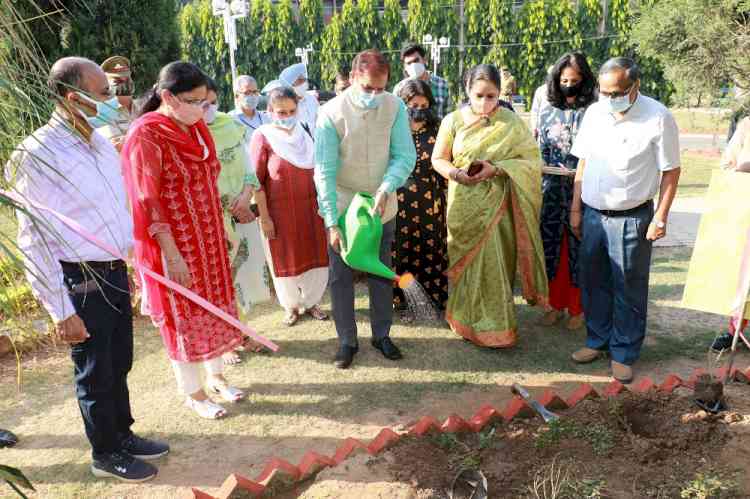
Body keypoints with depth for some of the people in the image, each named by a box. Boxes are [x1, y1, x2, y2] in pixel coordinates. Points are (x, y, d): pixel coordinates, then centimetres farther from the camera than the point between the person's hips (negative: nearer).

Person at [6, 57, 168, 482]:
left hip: (115, 272, 7)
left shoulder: (101, 141, 5)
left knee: (120, 364, 20)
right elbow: (33, 242, -17)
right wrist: (62, 311, -16)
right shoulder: (37, 155, -18)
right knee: (96, 373, 11)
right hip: (80, 282, -6)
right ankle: (106, 454, 31)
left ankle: (124, 434, 40)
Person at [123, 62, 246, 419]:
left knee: (214, 306, 16)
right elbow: (147, 203, -18)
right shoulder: (145, 136, -18)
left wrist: (221, 231, 15)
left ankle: (215, 376, 35)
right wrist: (172, 255, -19)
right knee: (183, 315, 7)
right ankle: (192, 393, 25)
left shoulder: (197, 127, 4)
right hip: (173, 244, -7)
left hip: (208, 238, 7)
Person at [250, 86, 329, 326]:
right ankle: (291, 306, 31)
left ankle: (310, 302, 31)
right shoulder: (263, 137, -10)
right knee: (286, 260, 10)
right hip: (280, 211, -3)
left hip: (309, 208, 4)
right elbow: (257, 181, -10)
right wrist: (264, 217, -12)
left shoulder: (304, 134, 3)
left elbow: (318, 171, 9)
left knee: (315, 257, 9)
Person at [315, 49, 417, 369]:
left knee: (381, 273, 15)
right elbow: (325, 172, -18)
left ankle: (381, 334, 33)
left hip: (382, 208, 2)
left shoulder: (395, 107, -10)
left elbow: (405, 156, -10)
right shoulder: (331, 113, -17)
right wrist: (332, 222, -22)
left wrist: (386, 189, -29)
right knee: (341, 277, 7)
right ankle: (347, 340, 24)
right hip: (342, 208, -2)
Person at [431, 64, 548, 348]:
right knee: (466, 261, 9)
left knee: (494, 263, 0)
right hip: (463, 204, 1)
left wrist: (496, 169, -18)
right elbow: (438, 159, 6)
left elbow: (531, 160, -4)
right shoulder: (453, 120, -1)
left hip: (495, 205, -1)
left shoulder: (511, 123, -4)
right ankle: (467, 322, 25)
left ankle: (496, 326, 17)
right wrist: (456, 173, -14)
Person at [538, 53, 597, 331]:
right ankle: (556, 303, 23)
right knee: (551, 244, 8)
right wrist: (551, 170, -2)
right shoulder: (548, 111, 9)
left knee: (578, 247, 3)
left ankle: (576, 307, 19)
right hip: (551, 190, 4)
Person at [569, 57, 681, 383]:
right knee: (593, 283, 14)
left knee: (628, 289, 6)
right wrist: (576, 208, 7)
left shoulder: (658, 118, -10)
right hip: (592, 214, 4)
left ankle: (624, 353, 21)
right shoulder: (594, 113, 3)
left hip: (631, 218, -4)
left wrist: (660, 217, -10)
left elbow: (670, 170, -6)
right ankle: (597, 340, 32)